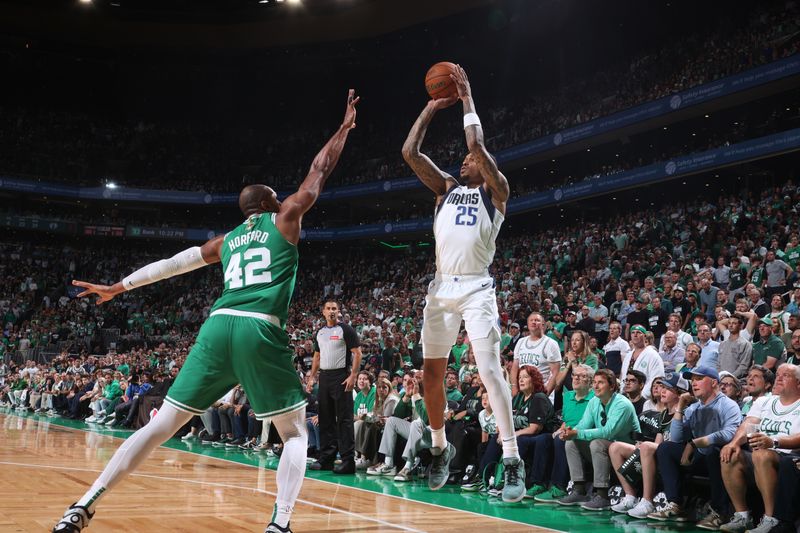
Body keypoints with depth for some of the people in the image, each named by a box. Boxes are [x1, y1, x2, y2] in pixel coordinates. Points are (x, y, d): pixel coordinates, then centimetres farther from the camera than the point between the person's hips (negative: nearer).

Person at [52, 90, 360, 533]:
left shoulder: (227, 240, 27)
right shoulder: (284, 219, 16)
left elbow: (173, 263, 30)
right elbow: (319, 172, 23)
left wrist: (119, 287, 38)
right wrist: (345, 127, 36)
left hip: (217, 328, 5)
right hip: (261, 331, -4)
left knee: (161, 426, 9)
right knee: (295, 433, 9)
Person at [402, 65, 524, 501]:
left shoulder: (495, 190, 6)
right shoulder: (446, 188, 20)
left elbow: (477, 144, -8)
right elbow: (409, 152, 12)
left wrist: (467, 99, 3)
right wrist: (432, 107, 14)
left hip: (476, 289, -5)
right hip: (441, 288, 6)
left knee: (489, 370, -13)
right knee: (433, 373, 9)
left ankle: (512, 462, -13)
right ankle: (440, 448, 27)